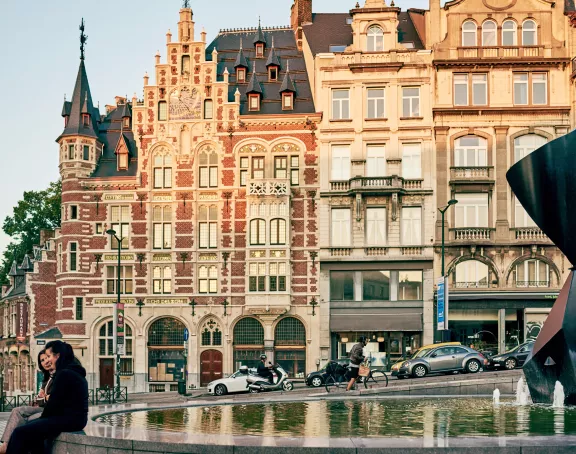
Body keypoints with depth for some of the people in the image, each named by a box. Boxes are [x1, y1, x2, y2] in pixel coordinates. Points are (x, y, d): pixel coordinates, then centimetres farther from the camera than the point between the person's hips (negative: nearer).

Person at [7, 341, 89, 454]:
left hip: (68, 419, -11)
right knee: (32, 428, 20)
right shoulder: (76, 371, 18)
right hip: (77, 418, 11)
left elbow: (54, 402, -13)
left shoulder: (63, 374, -13)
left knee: (19, 433, -13)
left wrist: (42, 418, 3)